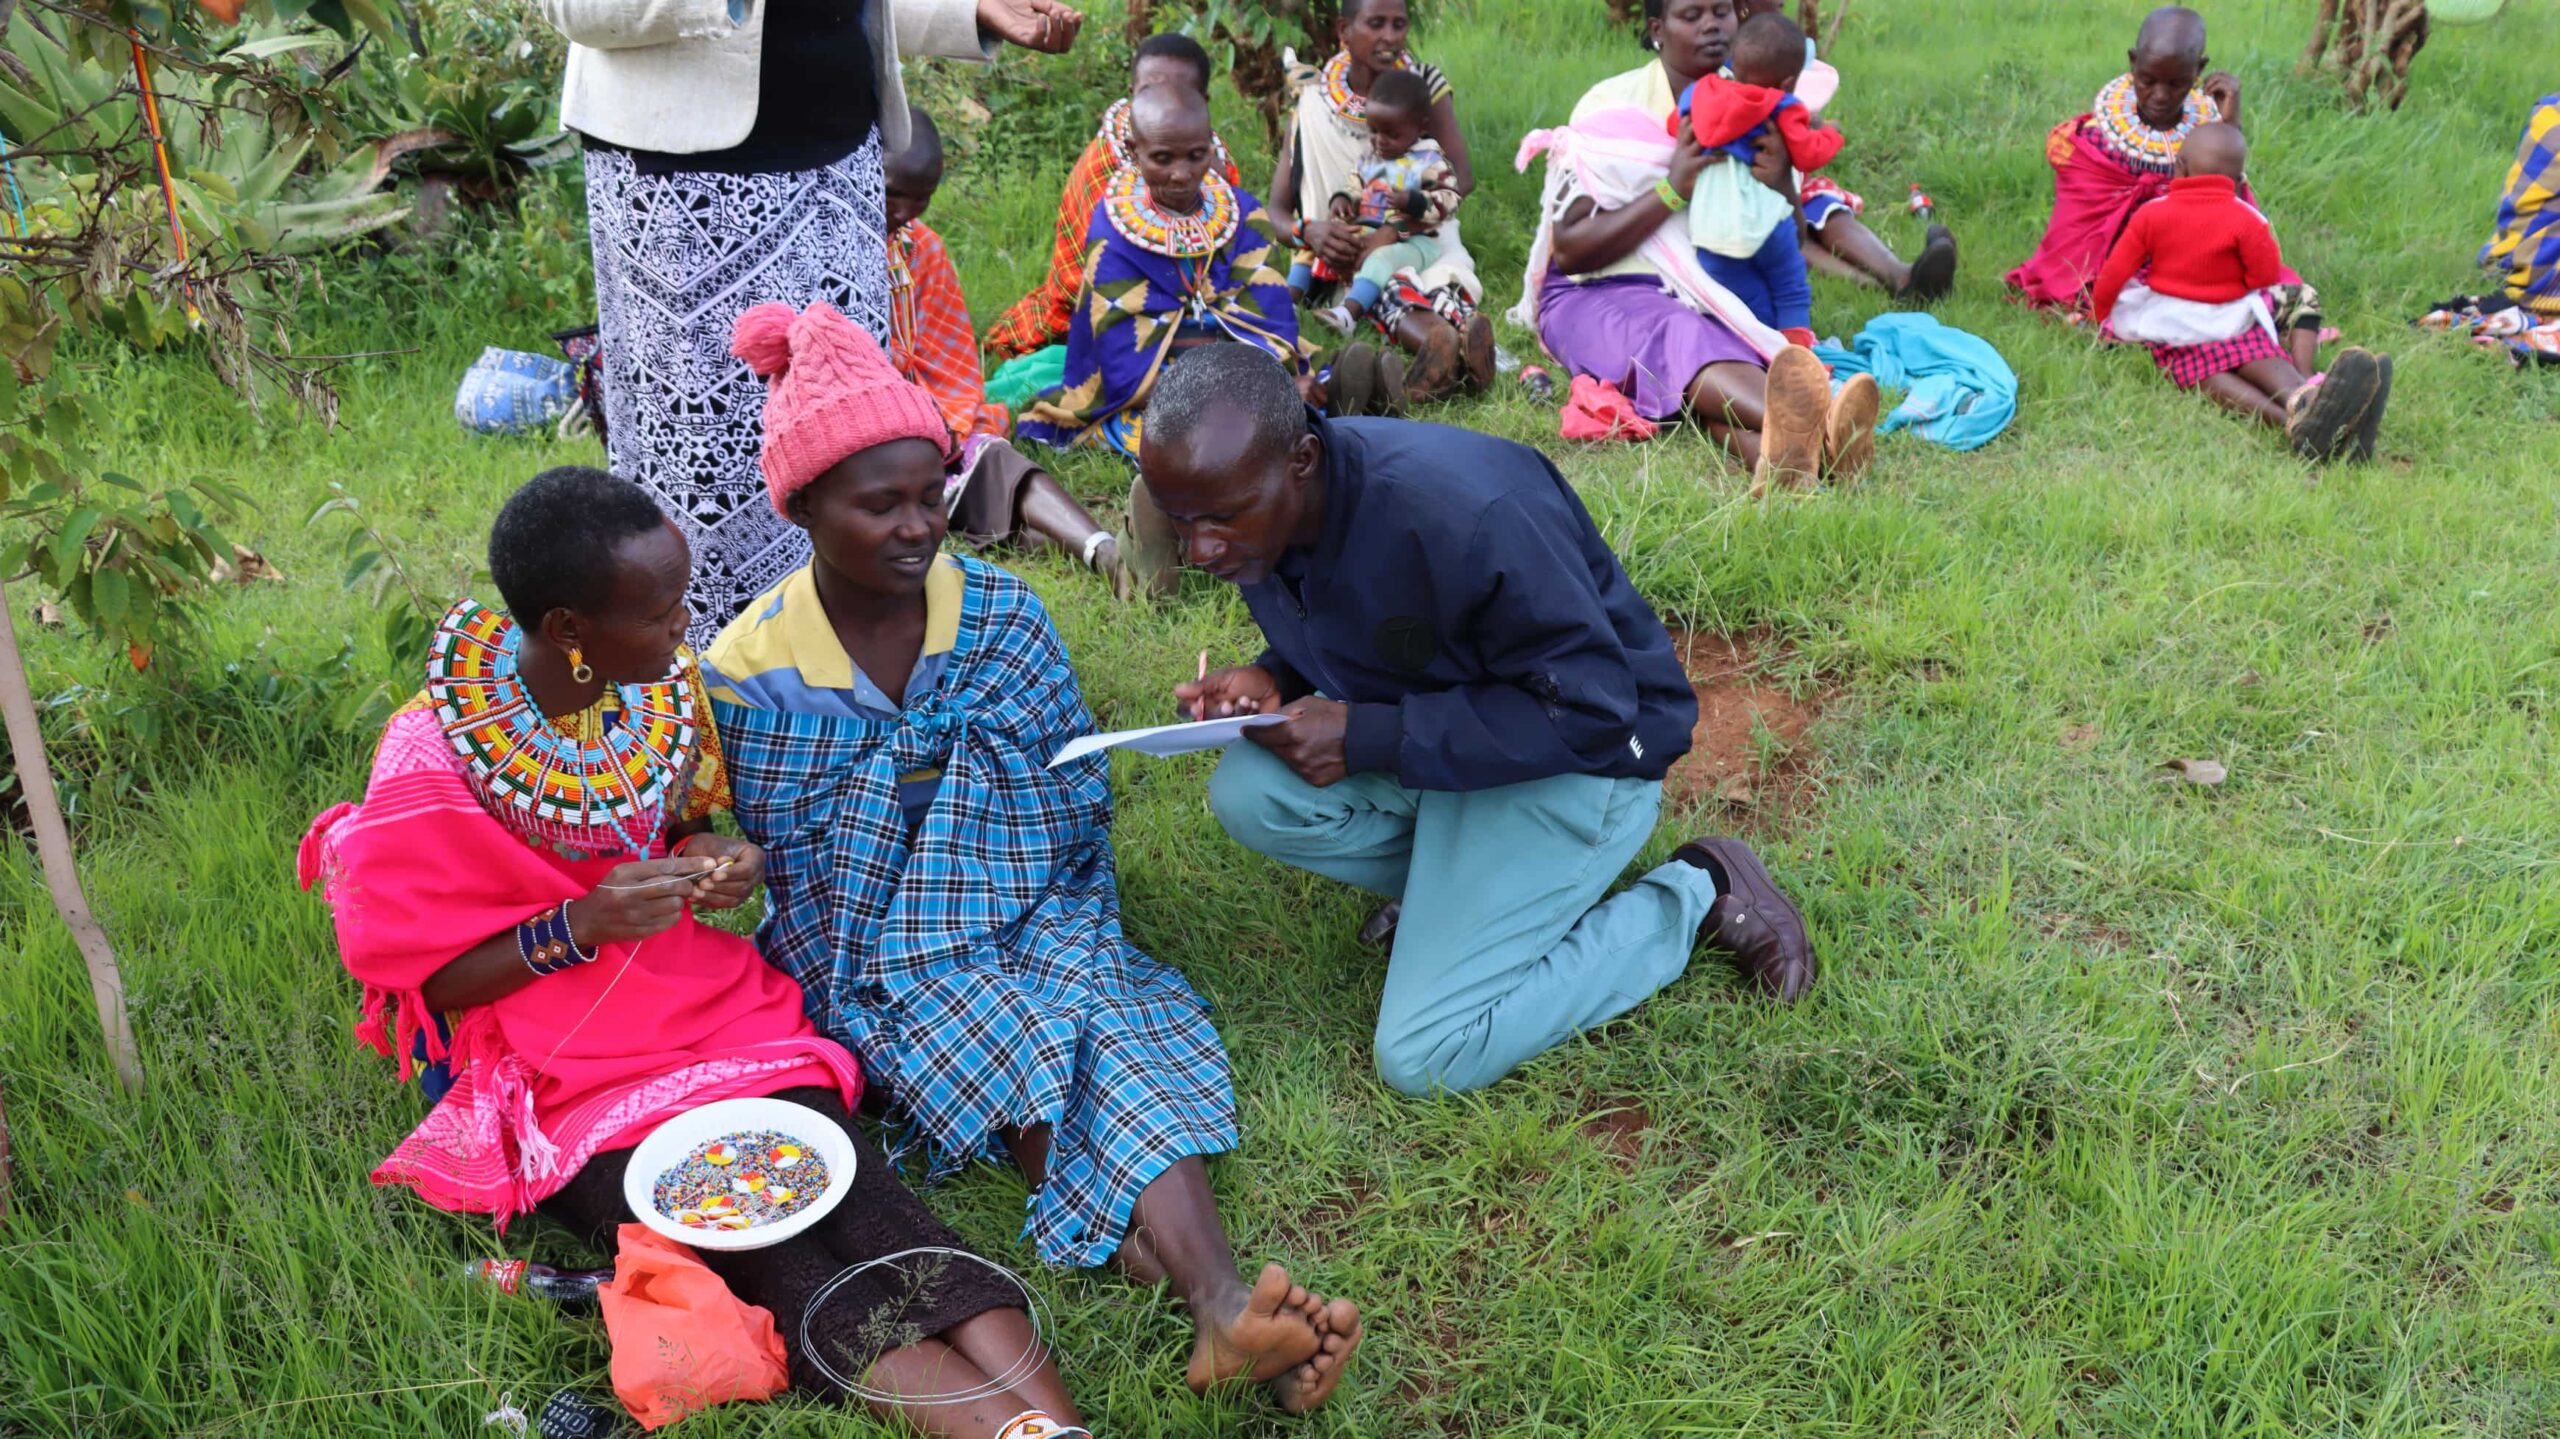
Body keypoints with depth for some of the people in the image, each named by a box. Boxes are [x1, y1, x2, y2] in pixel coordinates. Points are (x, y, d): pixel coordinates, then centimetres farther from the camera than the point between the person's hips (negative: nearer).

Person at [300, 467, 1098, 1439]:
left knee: (866, 1207, -23)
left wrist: (710, 859, -4)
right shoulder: (429, 770, -15)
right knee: (774, 1265, -26)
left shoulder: (659, 685, 1)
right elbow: (425, 983, -6)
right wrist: (582, 925, -21)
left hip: (722, 1012, 4)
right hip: (573, 1081, -4)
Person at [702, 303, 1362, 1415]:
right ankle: (1215, 1300, -44)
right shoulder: (747, 678, -4)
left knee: (1122, 1025, -28)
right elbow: (779, 871, 0)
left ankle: (1221, 1307, -45)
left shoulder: (1002, 613, 3)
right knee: (1031, 1048, -30)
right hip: (884, 967, -2)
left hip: (1038, 918, 3)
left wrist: (1073, 934, -5)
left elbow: (1083, 802, 8)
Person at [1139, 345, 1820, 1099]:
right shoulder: (1257, 509, -10)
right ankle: (1453, 886, 4)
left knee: (1424, 1057, -12)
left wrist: (1367, 737, -30)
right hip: (1434, 724, 7)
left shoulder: (1460, 511, -34)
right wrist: (1271, 682, -14)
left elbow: (1589, 709, -28)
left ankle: (1695, 896, 2)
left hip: (1582, 750, -7)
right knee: (1249, 794, -17)